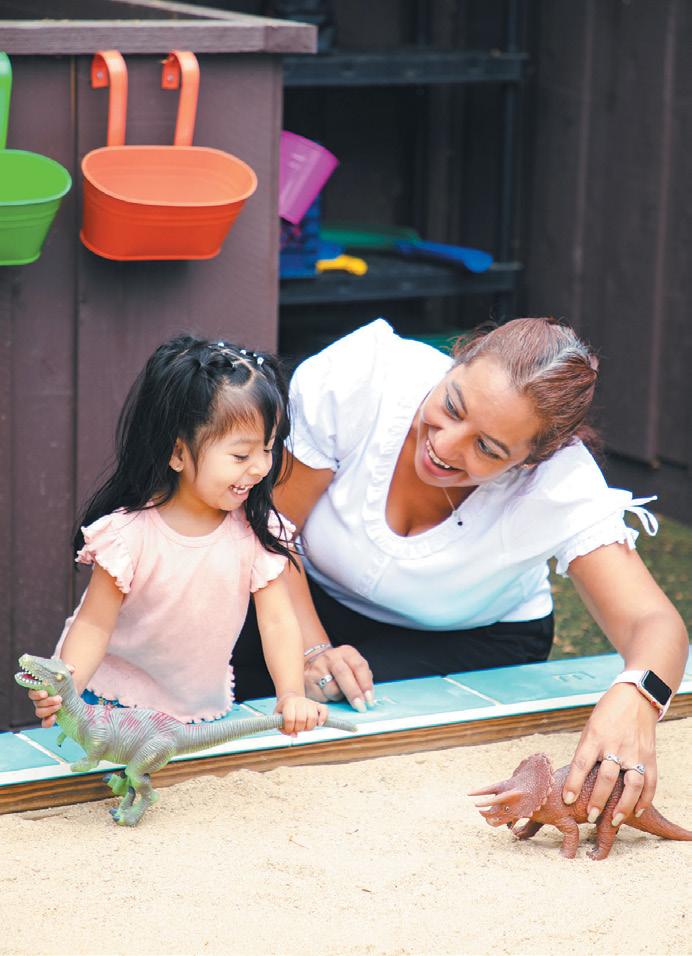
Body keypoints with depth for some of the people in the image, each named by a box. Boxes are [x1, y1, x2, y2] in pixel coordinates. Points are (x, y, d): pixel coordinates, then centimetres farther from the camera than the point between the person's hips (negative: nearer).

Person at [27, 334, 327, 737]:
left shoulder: (258, 531, -9)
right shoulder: (131, 533, -19)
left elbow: (278, 620, -8)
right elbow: (95, 624, -14)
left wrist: (292, 696, -24)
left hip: (205, 711, 3)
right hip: (116, 704, -3)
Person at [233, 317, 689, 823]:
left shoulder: (561, 483, -31)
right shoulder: (357, 381, -31)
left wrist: (633, 700, -61)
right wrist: (312, 651, -31)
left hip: (472, 641, 0)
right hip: (314, 607, 0)